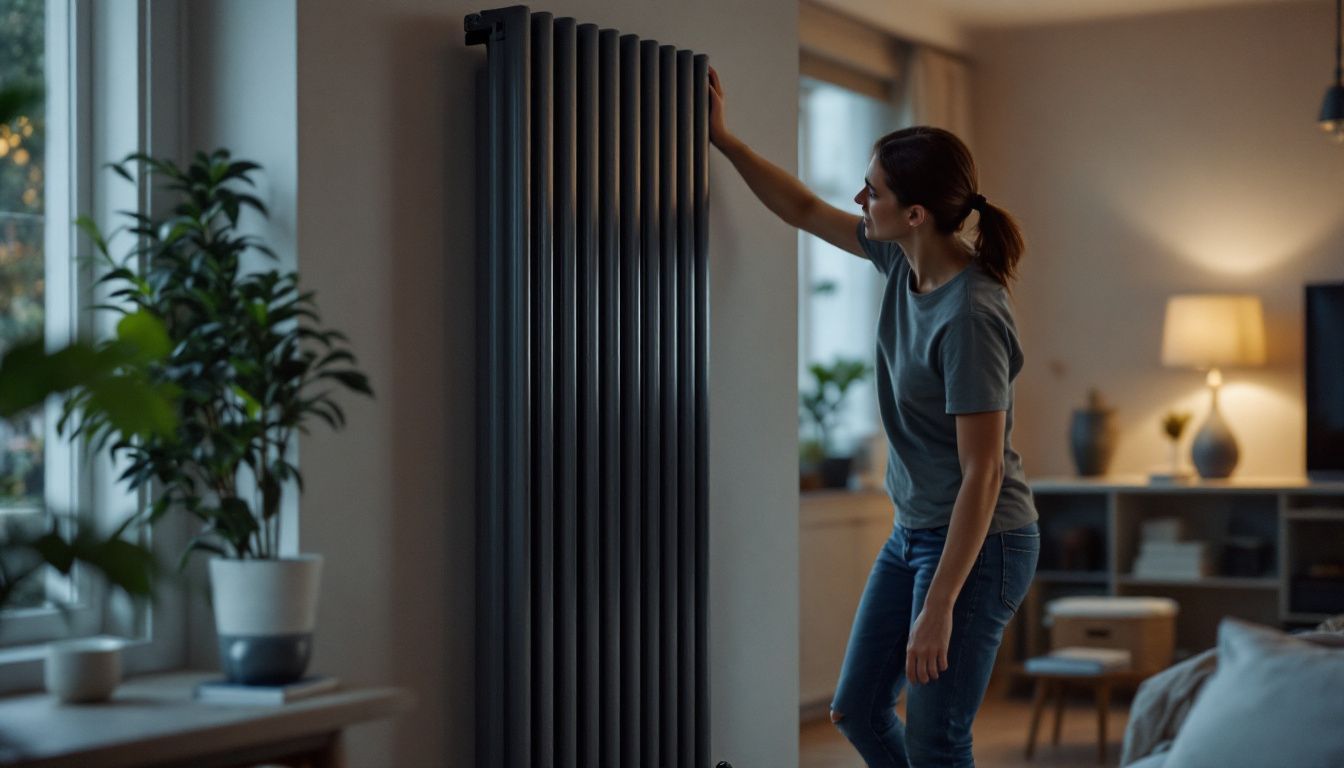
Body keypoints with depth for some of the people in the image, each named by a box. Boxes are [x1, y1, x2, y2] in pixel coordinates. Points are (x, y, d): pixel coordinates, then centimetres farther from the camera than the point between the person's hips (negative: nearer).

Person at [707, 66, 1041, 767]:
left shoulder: (969, 316, -27)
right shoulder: (904, 259, -2)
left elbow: (982, 476, -26)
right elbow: (805, 212, 16)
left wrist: (938, 610, -25)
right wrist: (723, 139, 14)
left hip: (978, 547, -9)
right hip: (913, 530, 9)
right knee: (856, 710, 17)